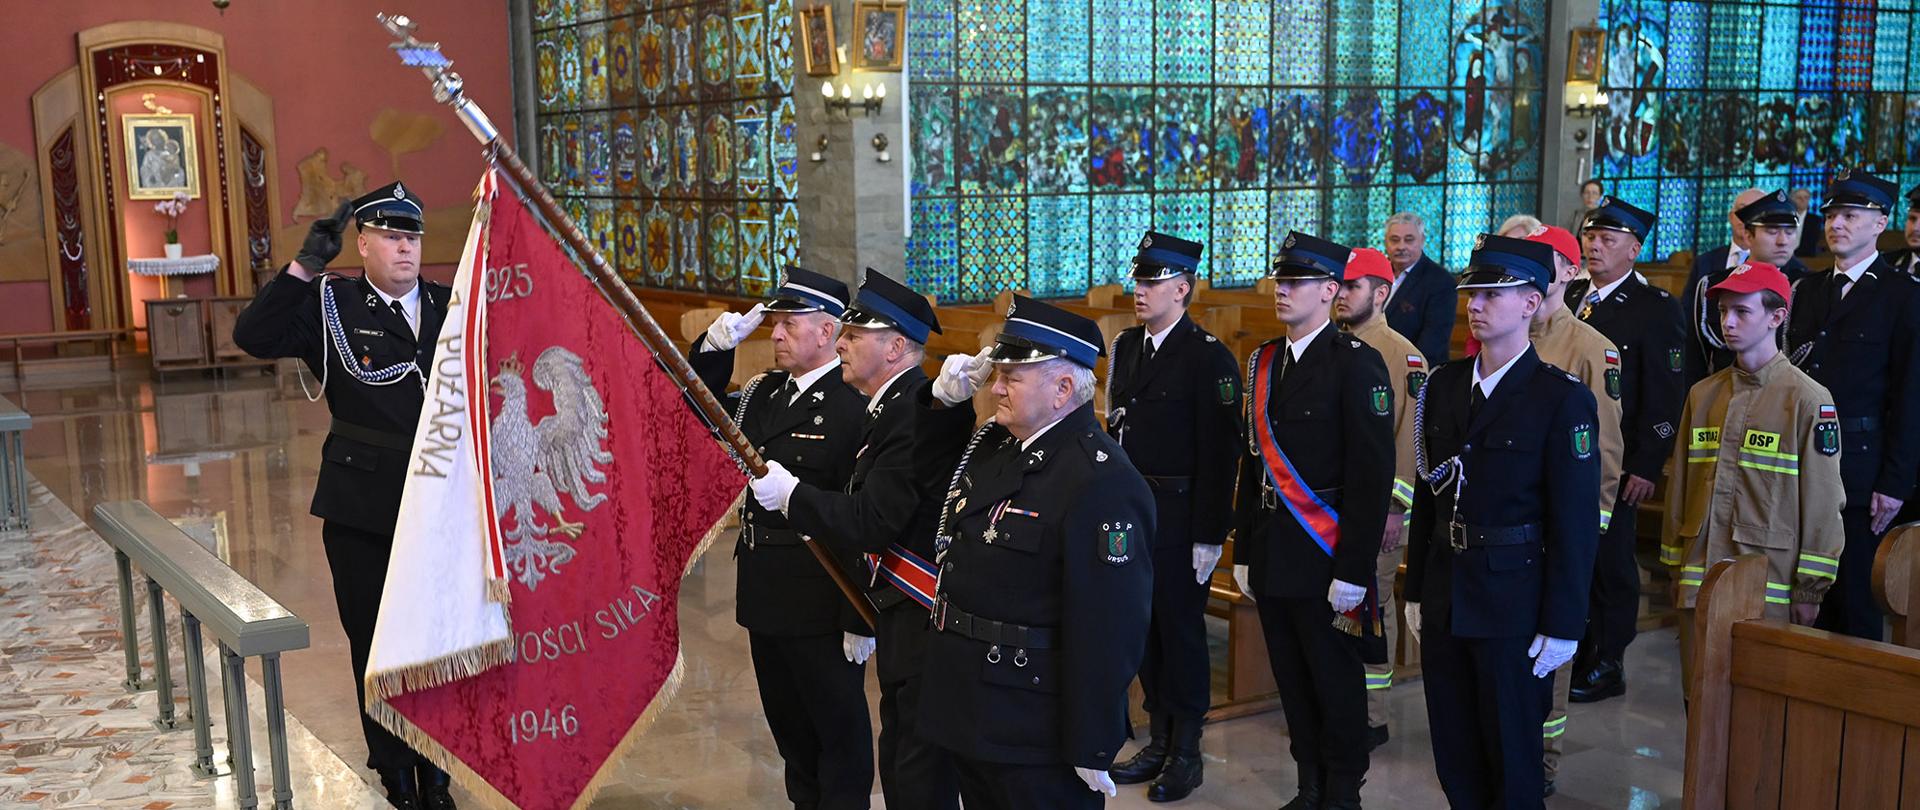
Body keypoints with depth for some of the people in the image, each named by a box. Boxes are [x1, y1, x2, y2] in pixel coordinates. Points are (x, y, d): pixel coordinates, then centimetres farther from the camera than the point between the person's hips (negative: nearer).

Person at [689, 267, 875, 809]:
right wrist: (714, 347, 1)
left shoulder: (855, 407, -17)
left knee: (837, 723, 7)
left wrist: (861, 620, -19)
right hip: (764, 591, 8)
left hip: (822, 600, -8)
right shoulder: (761, 393, 7)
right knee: (787, 719, 20)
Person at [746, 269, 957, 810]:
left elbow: (870, 523, -25)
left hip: (927, 624, -10)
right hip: (901, 618, 10)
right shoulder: (890, 406, 13)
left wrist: (788, 494, -14)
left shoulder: (915, 415, -20)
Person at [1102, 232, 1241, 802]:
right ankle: (1159, 741, 28)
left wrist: (1209, 536, -16)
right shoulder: (1126, 346, 9)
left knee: (1181, 629, 4)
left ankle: (1186, 752, 18)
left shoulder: (1208, 357, -12)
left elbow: (1218, 453, -14)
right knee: (1144, 627, 14)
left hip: (1179, 515, -7)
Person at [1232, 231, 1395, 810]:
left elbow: (1372, 474, -15)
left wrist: (1354, 570, -17)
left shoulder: (1356, 364, -12)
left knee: (1336, 681, 7)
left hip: (1326, 555, -6)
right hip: (1271, 553, 7)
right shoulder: (1263, 361, 10)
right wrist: (1244, 552, 12)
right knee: (1292, 679, 15)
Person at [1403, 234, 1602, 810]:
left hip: (1512, 600, -5)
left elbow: (1576, 521, -12)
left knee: (1511, 760, 8)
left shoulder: (1563, 398, -11)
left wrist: (1562, 625, -13)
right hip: (1444, 594, 5)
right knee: (1453, 752, 16)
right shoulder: (1444, 385, 6)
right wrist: (1416, 590, 10)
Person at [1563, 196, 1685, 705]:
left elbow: (1665, 396, -9)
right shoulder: (1569, 297, 11)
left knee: (1610, 561, 3)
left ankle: (1607, 665, 15)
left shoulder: (1656, 309, -5)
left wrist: (1646, 466, -15)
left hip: (1615, 461, -5)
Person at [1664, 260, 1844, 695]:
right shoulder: (1703, 394, 10)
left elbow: (1823, 501, -6)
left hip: (1769, 585, -5)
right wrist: (1674, 567, 14)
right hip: (1698, 581, 5)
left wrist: (1811, 588, -6)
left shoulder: (1808, 399, -6)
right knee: (1699, 697, 10)